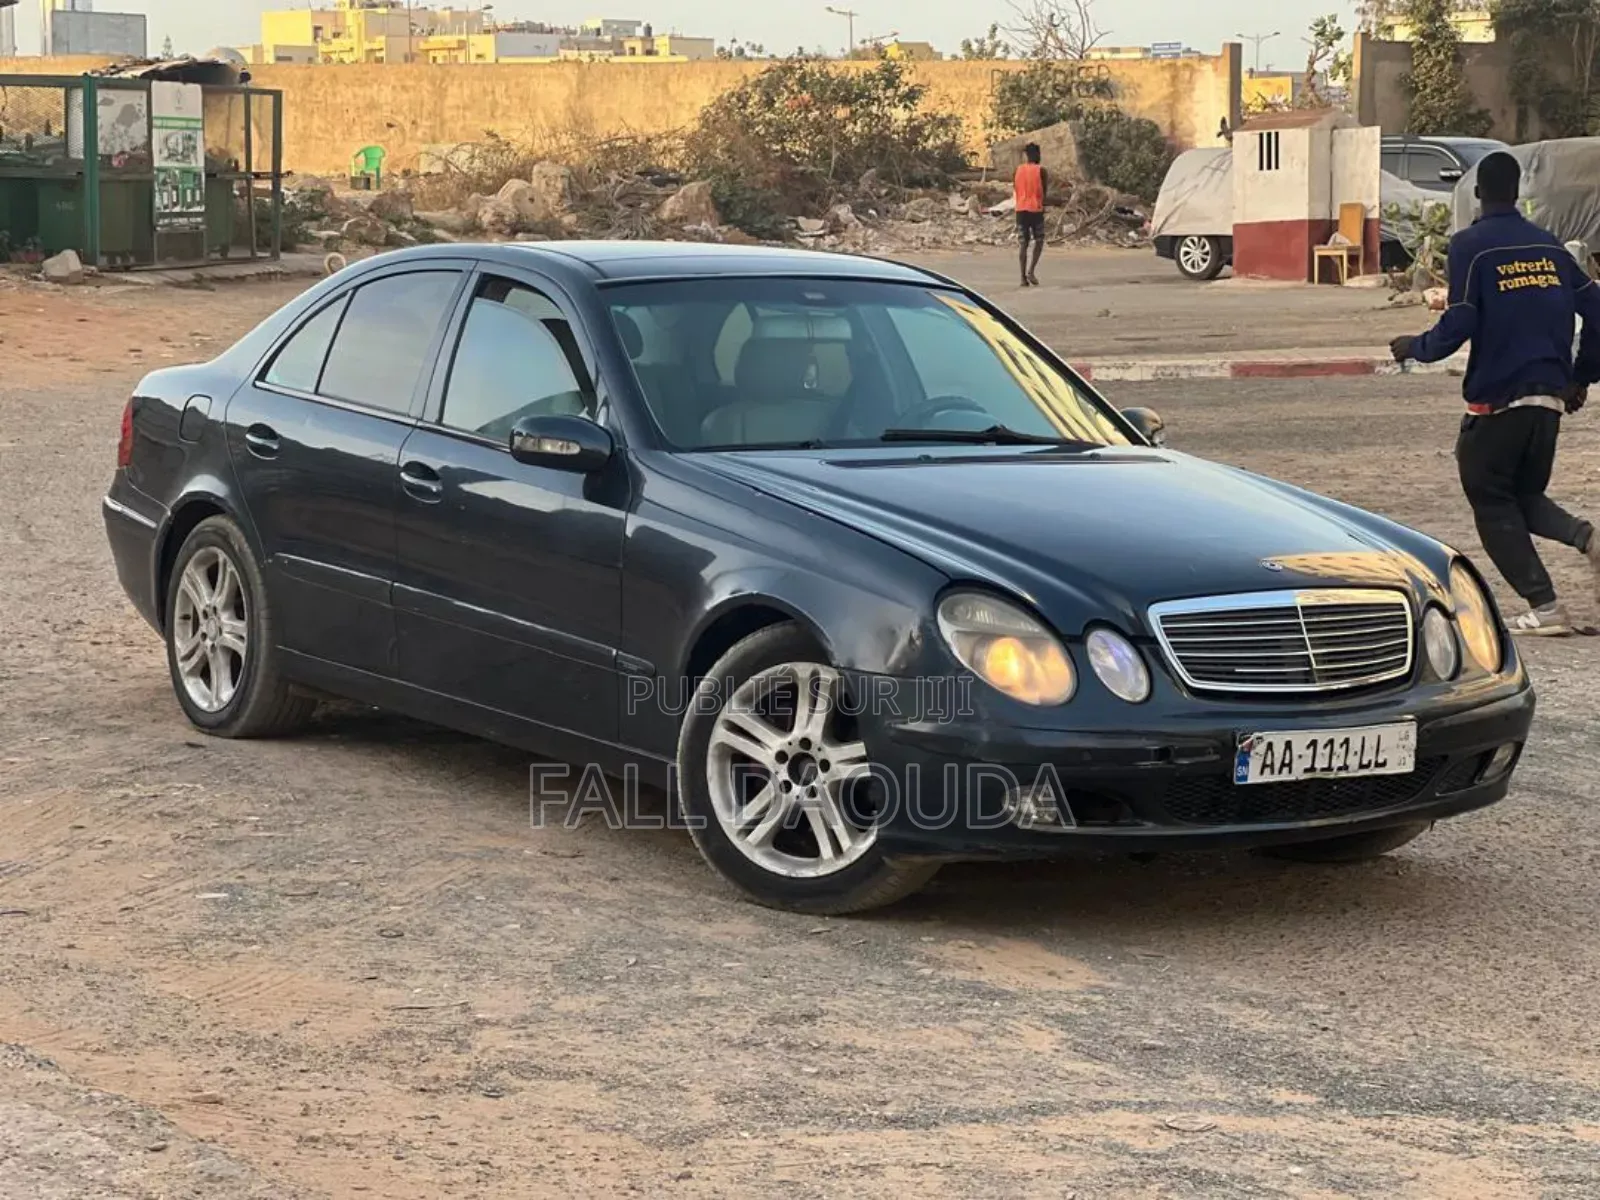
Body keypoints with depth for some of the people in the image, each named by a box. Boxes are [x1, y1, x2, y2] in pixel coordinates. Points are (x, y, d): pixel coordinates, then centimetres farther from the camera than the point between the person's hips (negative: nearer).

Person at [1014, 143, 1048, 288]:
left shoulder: (1018, 170, 5)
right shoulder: (1041, 171, -5)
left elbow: (1014, 188, 11)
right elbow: (1044, 191, -2)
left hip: (1021, 210, 3)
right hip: (1036, 209, -3)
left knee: (1024, 243, 5)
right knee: (1038, 242, 8)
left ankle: (1023, 276, -1)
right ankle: (1031, 271, -10)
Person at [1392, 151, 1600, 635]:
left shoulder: (1471, 245, -7)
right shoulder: (1549, 246, 11)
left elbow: (1460, 323, -13)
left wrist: (1415, 348, 5)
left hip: (1496, 399, -6)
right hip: (1550, 398, 6)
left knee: (1492, 502, 7)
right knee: (1526, 495, 20)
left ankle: (1544, 605, -3)